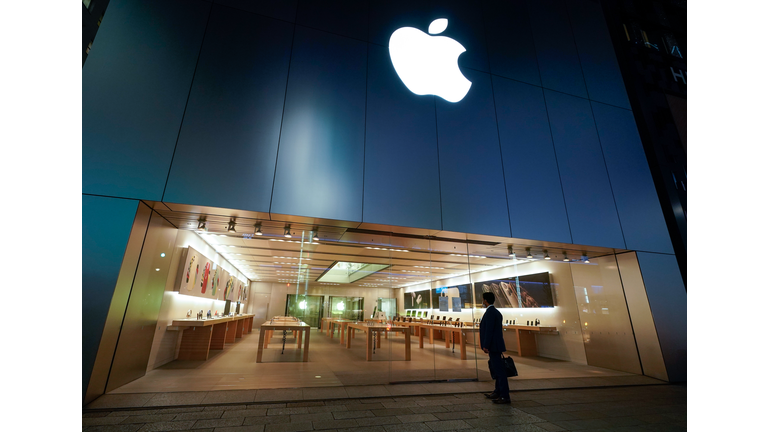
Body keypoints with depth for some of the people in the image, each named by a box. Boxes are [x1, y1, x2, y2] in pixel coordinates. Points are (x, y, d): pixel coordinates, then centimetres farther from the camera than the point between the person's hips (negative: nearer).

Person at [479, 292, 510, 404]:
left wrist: (485, 346, -19)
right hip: (496, 346, 11)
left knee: (499, 370, -5)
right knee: (497, 369, 19)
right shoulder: (496, 312, 14)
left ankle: (504, 396, 2)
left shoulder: (490, 313, -17)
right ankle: (498, 392, 31)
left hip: (493, 346, -11)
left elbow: (489, 330, -22)